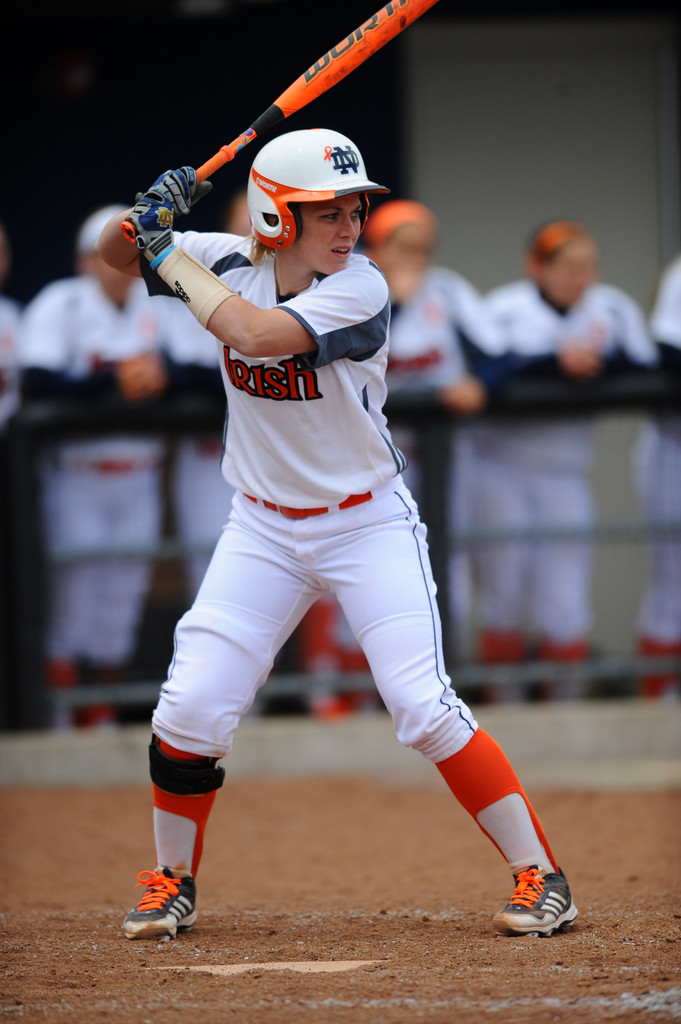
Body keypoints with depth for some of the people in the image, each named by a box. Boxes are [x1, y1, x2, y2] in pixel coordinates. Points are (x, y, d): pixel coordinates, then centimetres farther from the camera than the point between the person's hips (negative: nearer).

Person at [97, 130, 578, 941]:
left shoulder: (360, 290, -20)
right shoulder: (232, 264, -5)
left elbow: (254, 333, -34)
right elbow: (114, 253, 8)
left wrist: (171, 254, -23)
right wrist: (145, 219, -15)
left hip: (368, 524, -4)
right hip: (264, 529, 4)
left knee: (424, 707, -15)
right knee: (190, 709, -3)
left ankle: (538, 874, -5)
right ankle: (172, 883, 19)